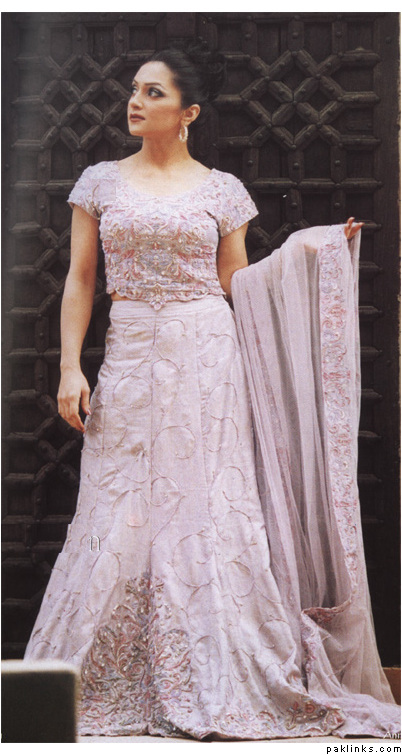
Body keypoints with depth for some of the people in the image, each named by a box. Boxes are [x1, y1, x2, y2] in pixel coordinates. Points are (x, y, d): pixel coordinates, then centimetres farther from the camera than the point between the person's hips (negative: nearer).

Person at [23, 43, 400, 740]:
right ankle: (113, 684, 12)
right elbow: (80, 279, 8)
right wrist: (70, 368, 0)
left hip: (208, 361, -1)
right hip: (131, 362, 1)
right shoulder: (100, 181, 9)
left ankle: (216, 684, 8)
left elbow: (236, 280, 10)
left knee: (212, 511, -2)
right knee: (123, 518, 0)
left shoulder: (221, 190, 6)